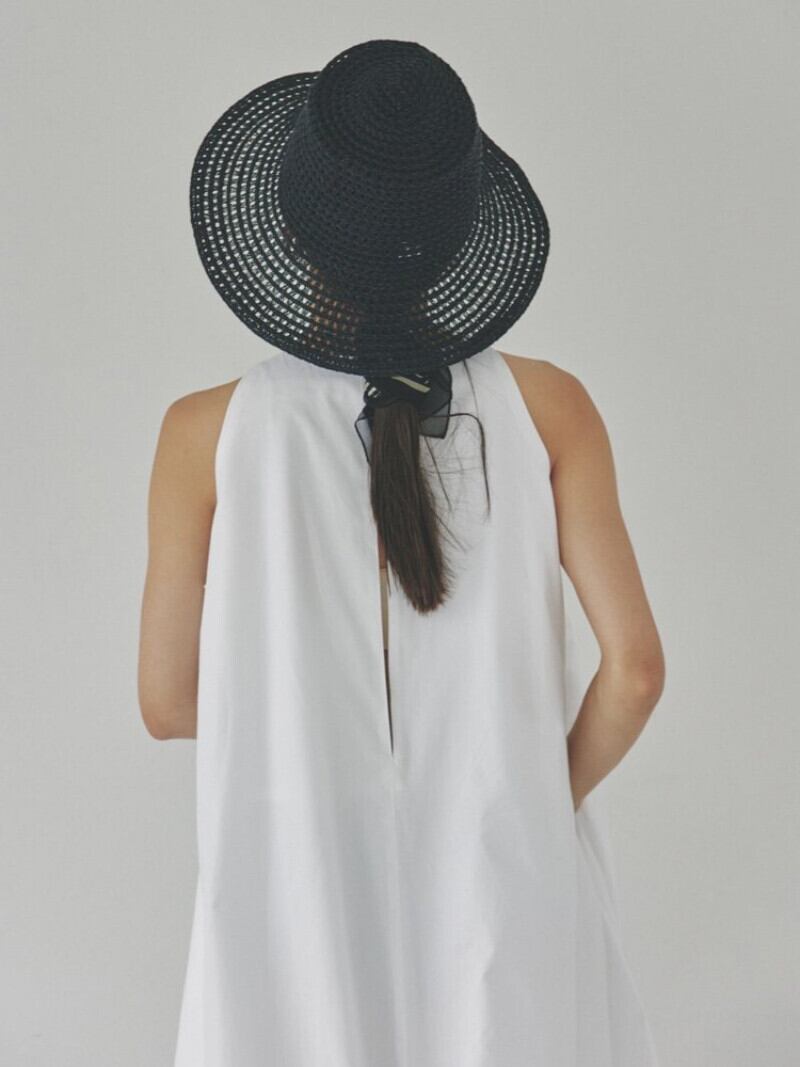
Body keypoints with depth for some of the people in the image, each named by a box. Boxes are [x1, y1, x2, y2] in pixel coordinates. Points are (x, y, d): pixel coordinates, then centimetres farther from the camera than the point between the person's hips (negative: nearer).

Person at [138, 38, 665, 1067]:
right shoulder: (547, 407, -9)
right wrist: (551, 797, 6)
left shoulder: (211, 431, -11)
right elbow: (634, 667, -10)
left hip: (304, 885, 0)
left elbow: (168, 701, -5)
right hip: (502, 877, 1)